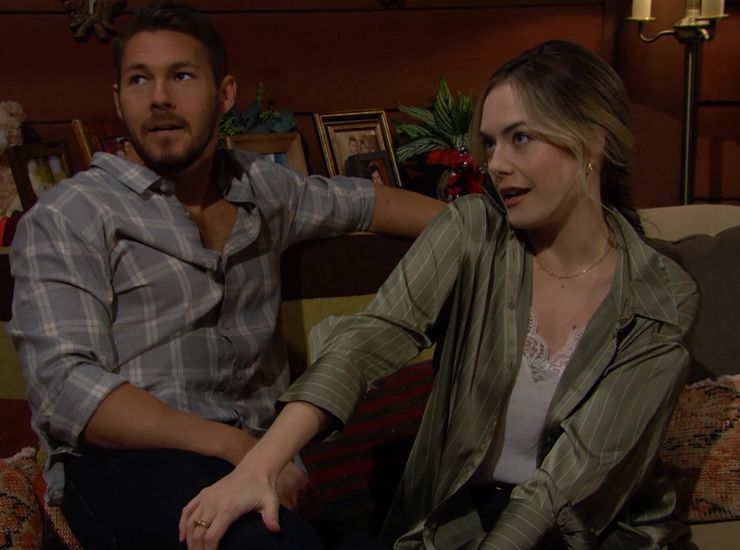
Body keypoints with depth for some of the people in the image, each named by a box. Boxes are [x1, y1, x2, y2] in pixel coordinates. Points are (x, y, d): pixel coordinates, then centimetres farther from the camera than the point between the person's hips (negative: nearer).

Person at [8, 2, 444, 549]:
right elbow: (65, 387, -14)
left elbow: (361, 201, 32)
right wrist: (233, 447, -24)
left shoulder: (260, 186, 14)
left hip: (250, 450, 5)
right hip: (123, 460, -5)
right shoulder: (67, 219, -3)